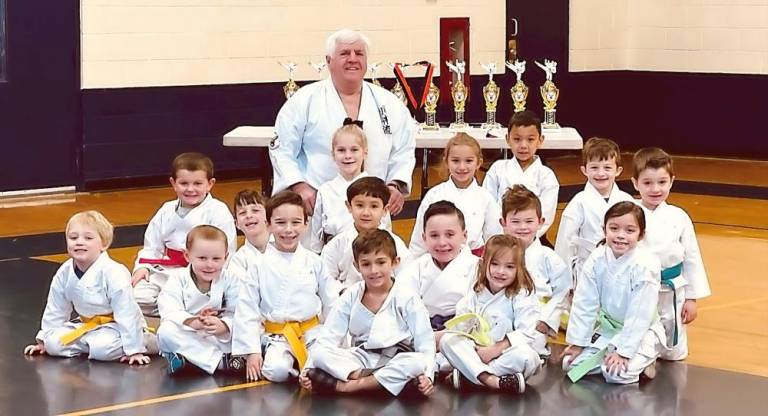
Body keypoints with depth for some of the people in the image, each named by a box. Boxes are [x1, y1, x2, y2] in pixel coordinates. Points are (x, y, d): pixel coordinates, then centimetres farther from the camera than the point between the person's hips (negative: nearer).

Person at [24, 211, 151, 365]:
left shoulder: (114, 273, -26)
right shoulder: (64, 273, -7)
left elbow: (127, 313, -24)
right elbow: (55, 310, 9)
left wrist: (134, 350, -25)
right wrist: (43, 340, 12)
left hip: (114, 325, -6)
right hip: (87, 325, 6)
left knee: (103, 348, -34)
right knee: (53, 343, -13)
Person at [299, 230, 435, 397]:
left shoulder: (407, 299, -2)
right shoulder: (351, 297, 5)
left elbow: (425, 343, -7)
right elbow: (328, 338, 2)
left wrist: (426, 375, -24)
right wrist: (309, 369, -12)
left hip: (396, 361, -1)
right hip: (360, 360, 2)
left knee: (417, 362, -36)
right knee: (318, 353, -21)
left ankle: (347, 385, -30)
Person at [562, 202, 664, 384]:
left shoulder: (646, 265, -24)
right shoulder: (597, 259, -11)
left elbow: (640, 315, -22)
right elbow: (584, 303, -6)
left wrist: (624, 352, -22)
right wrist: (577, 342, -4)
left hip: (640, 332, -5)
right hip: (606, 328, 5)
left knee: (617, 372, -26)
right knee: (571, 363, -6)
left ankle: (643, 363, 5)